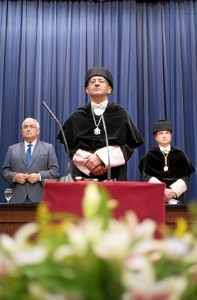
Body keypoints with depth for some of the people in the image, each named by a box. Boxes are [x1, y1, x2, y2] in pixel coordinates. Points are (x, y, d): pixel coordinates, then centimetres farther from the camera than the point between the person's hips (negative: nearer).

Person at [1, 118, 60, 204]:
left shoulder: (48, 148, 11)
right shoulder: (12, 149, 17)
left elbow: (55, 171, 4)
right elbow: (4, 171, 14)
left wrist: (39, 176, -11)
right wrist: (14, 176, -6)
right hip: (18, 198, 2)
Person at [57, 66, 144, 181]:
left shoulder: (120, 114, 3)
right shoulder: (77, 117, 7)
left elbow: (129, 145, -1)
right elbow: (70, 147, 4)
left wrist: (102, 157, -13)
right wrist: (89, 162, -14)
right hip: (83, 176, 1)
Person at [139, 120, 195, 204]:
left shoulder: (180, 155, 8)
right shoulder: (150, 156, 6)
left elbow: (185, 178, 2)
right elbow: (147, 177, -4)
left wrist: (172, 191, -13)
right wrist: (163, 190, -17)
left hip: (176, 195, 1)